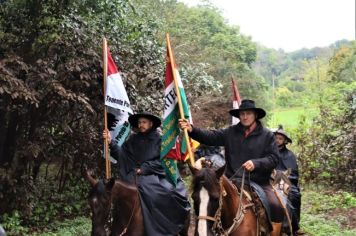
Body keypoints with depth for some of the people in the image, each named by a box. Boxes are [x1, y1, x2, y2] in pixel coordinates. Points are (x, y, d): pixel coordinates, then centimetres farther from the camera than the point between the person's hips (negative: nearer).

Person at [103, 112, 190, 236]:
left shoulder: (159, 139, 3)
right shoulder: (133, 140, 12)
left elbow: (162, 161, -5)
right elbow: (121, 154, 7)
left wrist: (144, 168, -11)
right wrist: (110, 142, -6)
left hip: (155, 176, -2)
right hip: (137, 177, 2)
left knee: (171, 192, -23)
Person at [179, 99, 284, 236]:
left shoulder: (267, 135, 3)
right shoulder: (231, 132, 7)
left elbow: (274, 158, -3)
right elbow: (209, 137, -3)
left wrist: (256, 163, -22)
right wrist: (191, 130, -20)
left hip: (259, 182, -1)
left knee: (276, 206, -21)